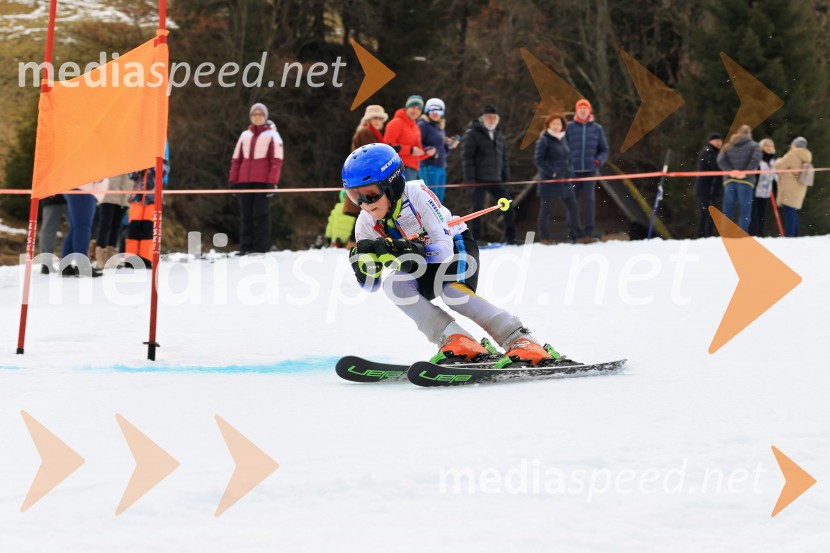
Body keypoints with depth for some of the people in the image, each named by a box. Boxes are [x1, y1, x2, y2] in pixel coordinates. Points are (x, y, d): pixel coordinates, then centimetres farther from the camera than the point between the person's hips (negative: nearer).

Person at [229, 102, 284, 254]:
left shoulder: (271, 135, 5)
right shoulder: (245, 135, 17)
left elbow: (276, 161, -2)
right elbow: (236, 159, 16)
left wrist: (272, 182, -11)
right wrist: (233, 180, 8)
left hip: (263, 181, -4)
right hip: (245, 182, 4)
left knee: (261, 214, -6)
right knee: (245, 215, 2)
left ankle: (261, 247, -6)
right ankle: (245, 247, 4)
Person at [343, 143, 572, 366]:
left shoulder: (418, 195, -28)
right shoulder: (366, 224, -14)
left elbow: (444, 249, -32)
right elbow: (370, 285, -10)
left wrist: (405, 251, -45)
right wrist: (364, 262, -32)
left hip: (456, 247, -5)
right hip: (423, 270, 5)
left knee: (453, 292, -34)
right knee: (394, 285, -26)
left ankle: (521, 342, -30)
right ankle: (454, 341, -23)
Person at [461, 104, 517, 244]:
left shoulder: (498, 136, 17)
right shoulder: (472, 134, -4)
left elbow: (503, 158, 22)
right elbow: (467, 157, -9)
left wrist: (506, 178, 15)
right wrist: (470, 178, -16)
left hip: (496, 180, 6)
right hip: (479, 180, -6)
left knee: (508, 206, 4)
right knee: (478, 208, -7)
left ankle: (510, 237, 11)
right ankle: (476, 239, -4)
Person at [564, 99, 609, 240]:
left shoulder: (597, 128, 9)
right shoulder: (570, 128, 5)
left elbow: (604, 149, 13)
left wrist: (599, 160, -5)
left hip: (591, 169, 0)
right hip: (573, 170, 0)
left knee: (589, 199, -3)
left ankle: (589, 231, 0)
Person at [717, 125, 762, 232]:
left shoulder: (728, 146, 15)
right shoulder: (754, 145, 4)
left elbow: (720, 160, -1)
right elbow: (756, 159, -15)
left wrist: (730, 171, -8)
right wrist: (746, 172, -14)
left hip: (729, 181, 4)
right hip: (745, 181, -3)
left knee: (728, 210, 6)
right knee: (744, 211, -3)